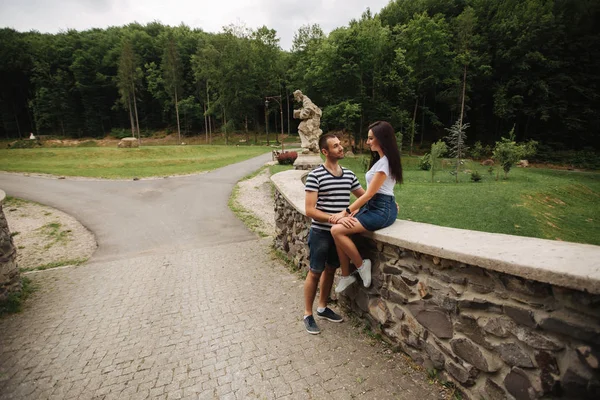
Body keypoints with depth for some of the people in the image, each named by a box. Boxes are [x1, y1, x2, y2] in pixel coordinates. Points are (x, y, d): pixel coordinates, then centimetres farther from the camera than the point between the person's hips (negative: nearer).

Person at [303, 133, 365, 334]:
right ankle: (308, 314, 25)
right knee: (315, 273, 7)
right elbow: (309, 210, -18)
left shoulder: (349, 174, 5)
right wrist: (335, 218, -27)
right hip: (321, 233, -6)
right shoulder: (315, 176, -14)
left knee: (330, 270, 18)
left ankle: (322, 308, 38)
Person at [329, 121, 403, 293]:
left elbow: (369, 194, -17)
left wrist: (345, 212, -14)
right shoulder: (380, 159, 18)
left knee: (337, 230, -21)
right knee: (339, 231, -7)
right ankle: (346, 275, 2)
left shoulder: (385, 162, -14)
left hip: (382, 210, -9)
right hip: (371, 206, 10)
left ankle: (362, 265, -3)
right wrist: (357, 208, 8)